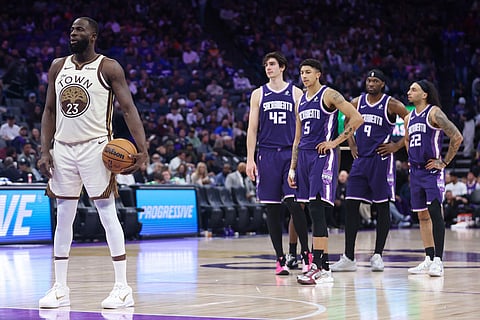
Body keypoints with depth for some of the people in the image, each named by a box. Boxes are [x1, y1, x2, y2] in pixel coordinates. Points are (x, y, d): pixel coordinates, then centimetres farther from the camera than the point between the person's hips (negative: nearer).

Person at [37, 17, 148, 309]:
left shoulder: (109, 68, -4)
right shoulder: (58, 67, 11)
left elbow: (129, 109, -9)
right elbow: (50, 111, 13)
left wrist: (143, 148, -21)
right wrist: (45, 151, 4)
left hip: (95, 147, -5)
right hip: (63, 148, 5)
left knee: (108, 214, -6)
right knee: (63, 216, 7)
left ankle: (123, 288, -3)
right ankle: (61, 288, 13)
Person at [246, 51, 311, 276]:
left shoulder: (296, 93, 7)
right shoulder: (258, 94, 10)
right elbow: (252, 129, 8)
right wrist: (250, 159, 0)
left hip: (291, 154, -2)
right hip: (267, 155, 2)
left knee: (294, 203, -13)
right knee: (272, 209, 2)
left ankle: (305, 253, -2)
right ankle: (280, 258, 8)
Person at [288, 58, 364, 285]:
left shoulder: (329, 95, -5)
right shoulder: (301, 101, 18)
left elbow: (356, 119, -13)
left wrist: (336, 141, -13)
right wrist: (293, 168, 17)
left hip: (323, 156, -8)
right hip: (304, 156, 8)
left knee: (317, 209, -15)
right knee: (313, 212, 8)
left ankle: (320, 268, -16)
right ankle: (322, 266, 13)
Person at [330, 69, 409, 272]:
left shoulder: (391, 105, -5)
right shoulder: (356, 103, 8)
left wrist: (397, 145, -8)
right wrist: (351, 145, 13)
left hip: (381, 159, -4)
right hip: (360, 159, 4)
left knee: (382, 207, 0)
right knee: (351, 205, -2)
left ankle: (378, 255, 8)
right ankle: (349, 258, 2)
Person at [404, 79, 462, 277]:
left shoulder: (434, 113, -10)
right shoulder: (409, 118, 13)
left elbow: (457, 137, -17)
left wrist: (444, 162, -13)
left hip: (432, 170, -8)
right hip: (416, 170, 8)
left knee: (434, 212, -16)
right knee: (422, 216, 9)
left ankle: (438, 261, -17)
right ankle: (429, 260, 15)